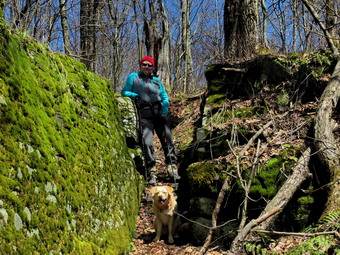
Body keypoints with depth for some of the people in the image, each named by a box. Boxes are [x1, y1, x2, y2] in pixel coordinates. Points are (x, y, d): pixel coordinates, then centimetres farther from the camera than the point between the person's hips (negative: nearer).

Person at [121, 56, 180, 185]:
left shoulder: (156, 80, 20)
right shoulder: (133, 77, 13)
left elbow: (165, 97, 17)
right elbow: (124, 92, 12)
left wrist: (165, 110, -1)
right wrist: (134, 95, -7)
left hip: (160, 112, 3)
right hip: (145, 115, -3)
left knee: (167, 140, -4)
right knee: (147, 143, -15)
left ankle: (172, 168, 1)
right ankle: (151, 173, -11)